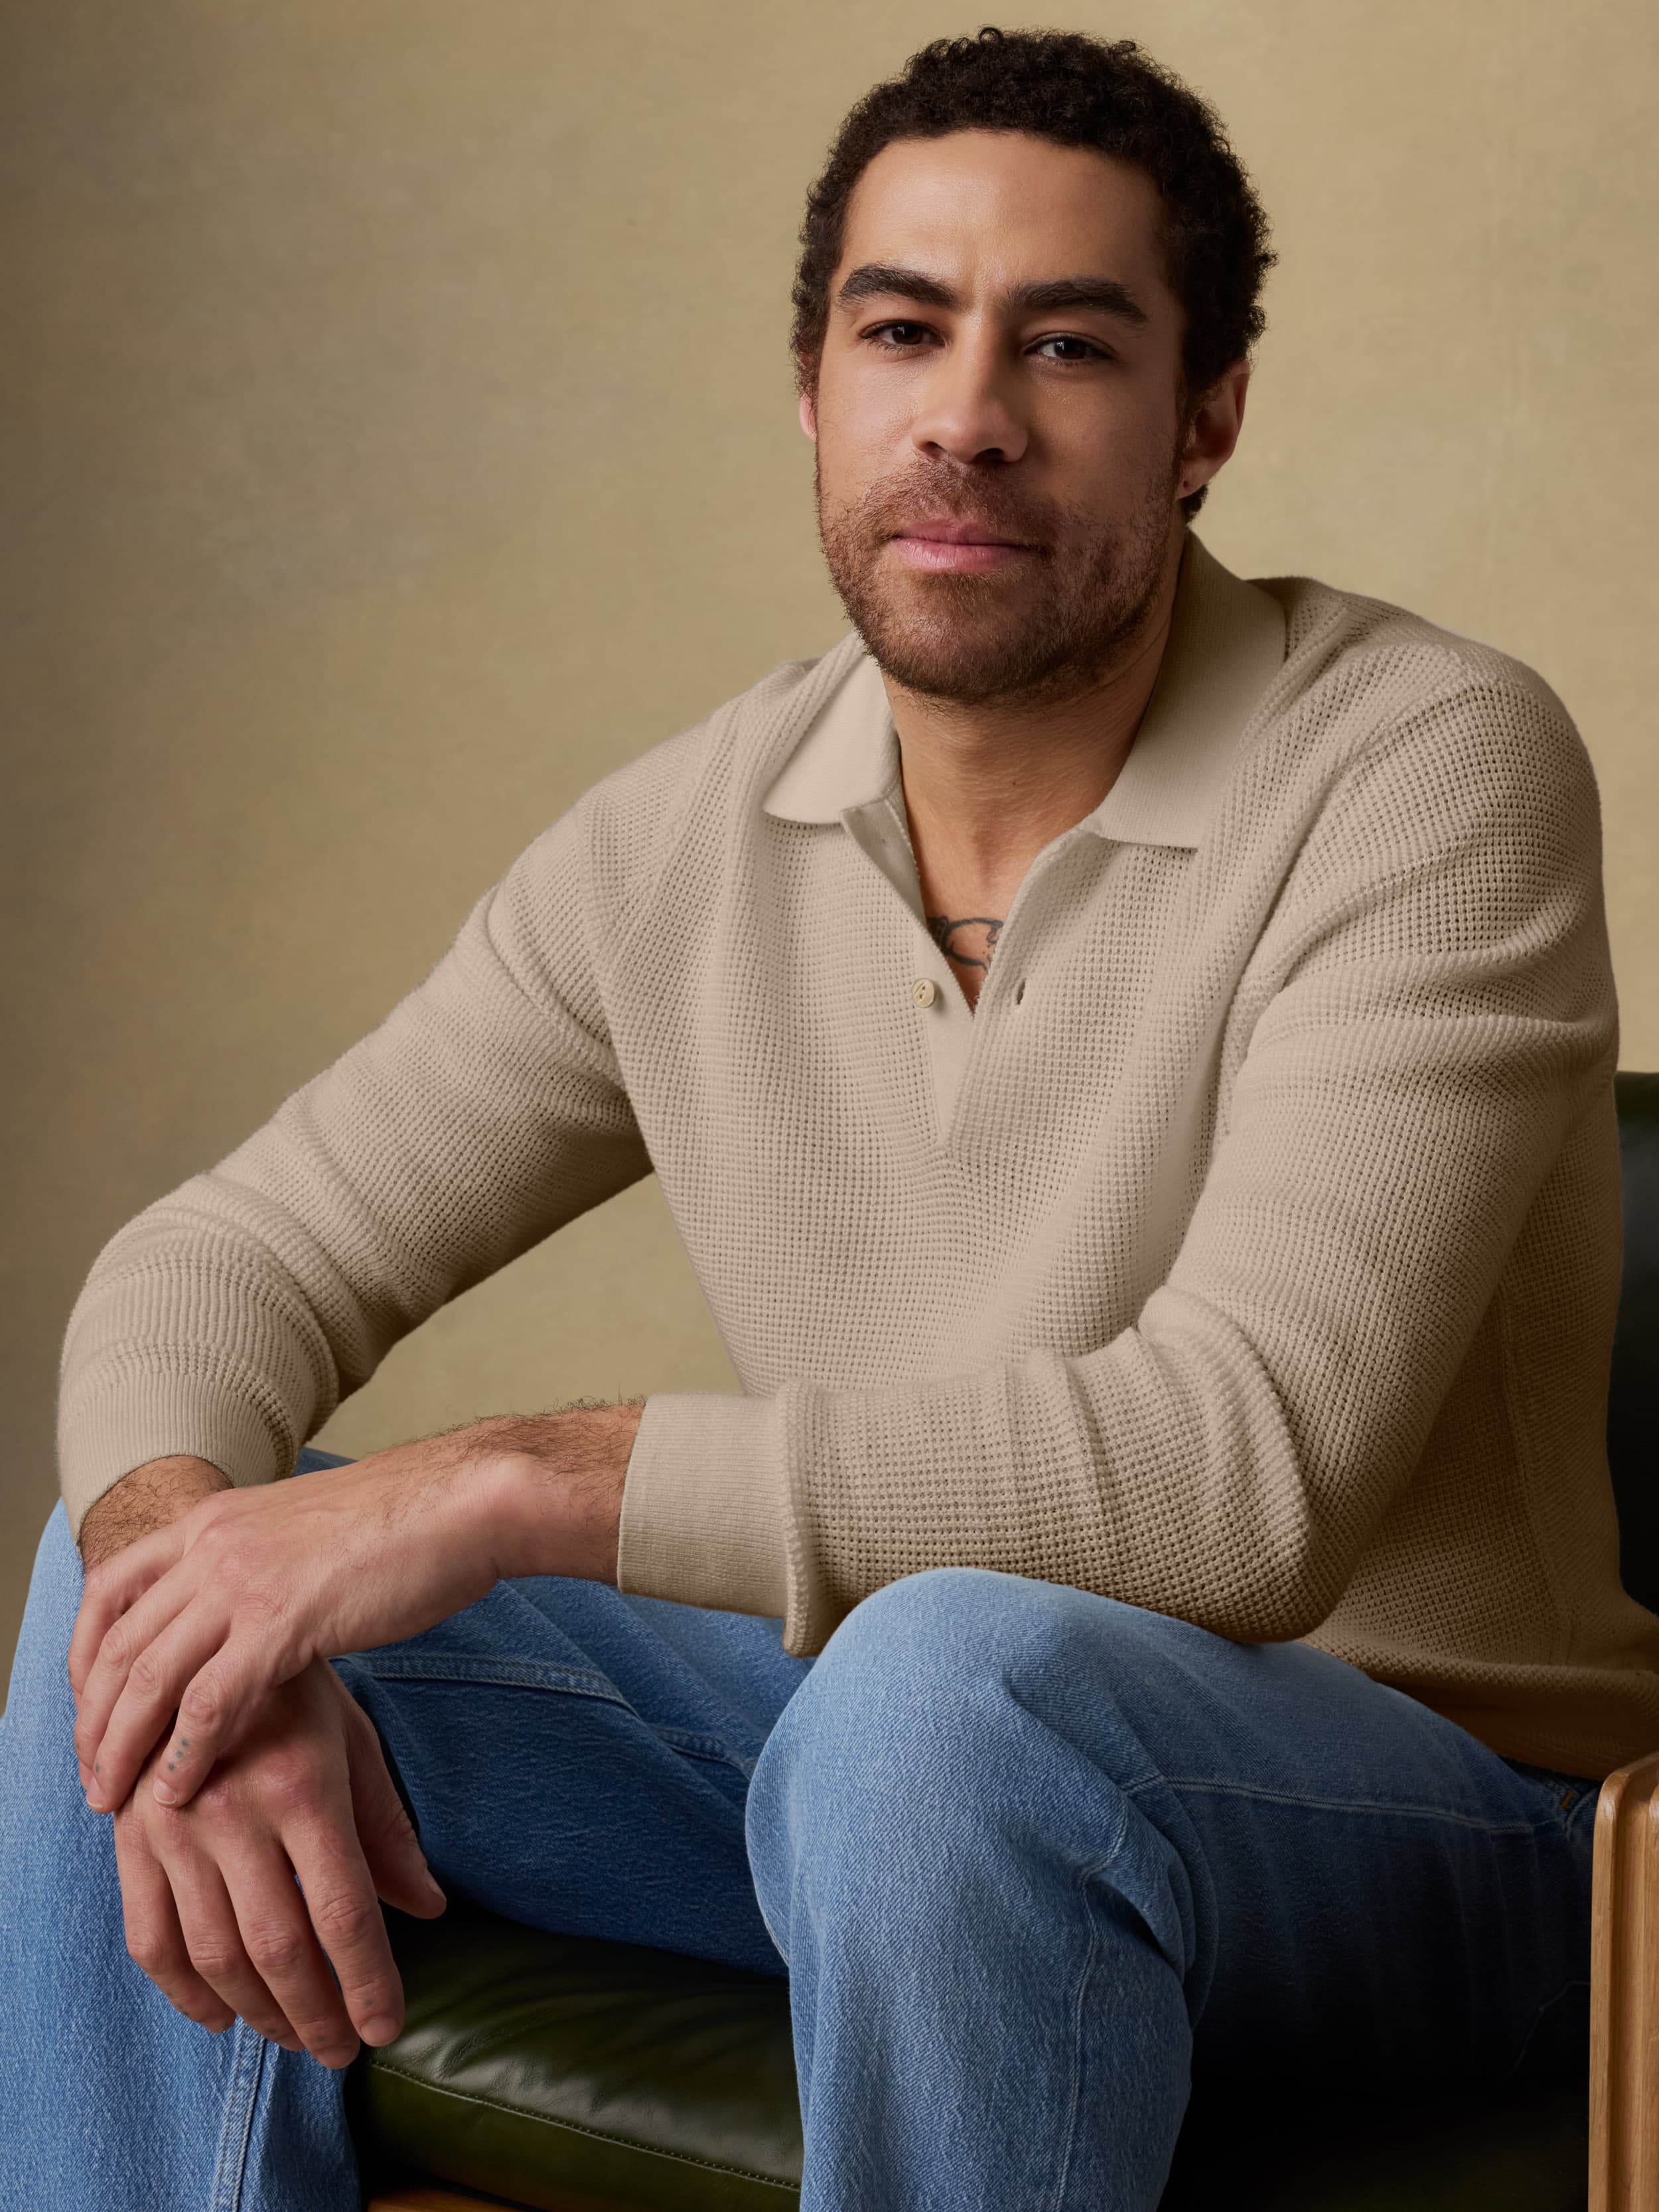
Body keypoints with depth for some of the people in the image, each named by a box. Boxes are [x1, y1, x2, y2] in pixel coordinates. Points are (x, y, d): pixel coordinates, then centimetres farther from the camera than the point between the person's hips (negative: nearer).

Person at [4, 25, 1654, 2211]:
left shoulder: (1430, 767, -17)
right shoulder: (692, 839, 1)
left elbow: (1251, 1469, -29)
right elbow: (224, 1263, 2)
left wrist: (519, 1478, -30)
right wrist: (224, 1636, -21)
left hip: (1420, 1807, -5)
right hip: (887, 1769, 5)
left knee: (947, 1679, -38)